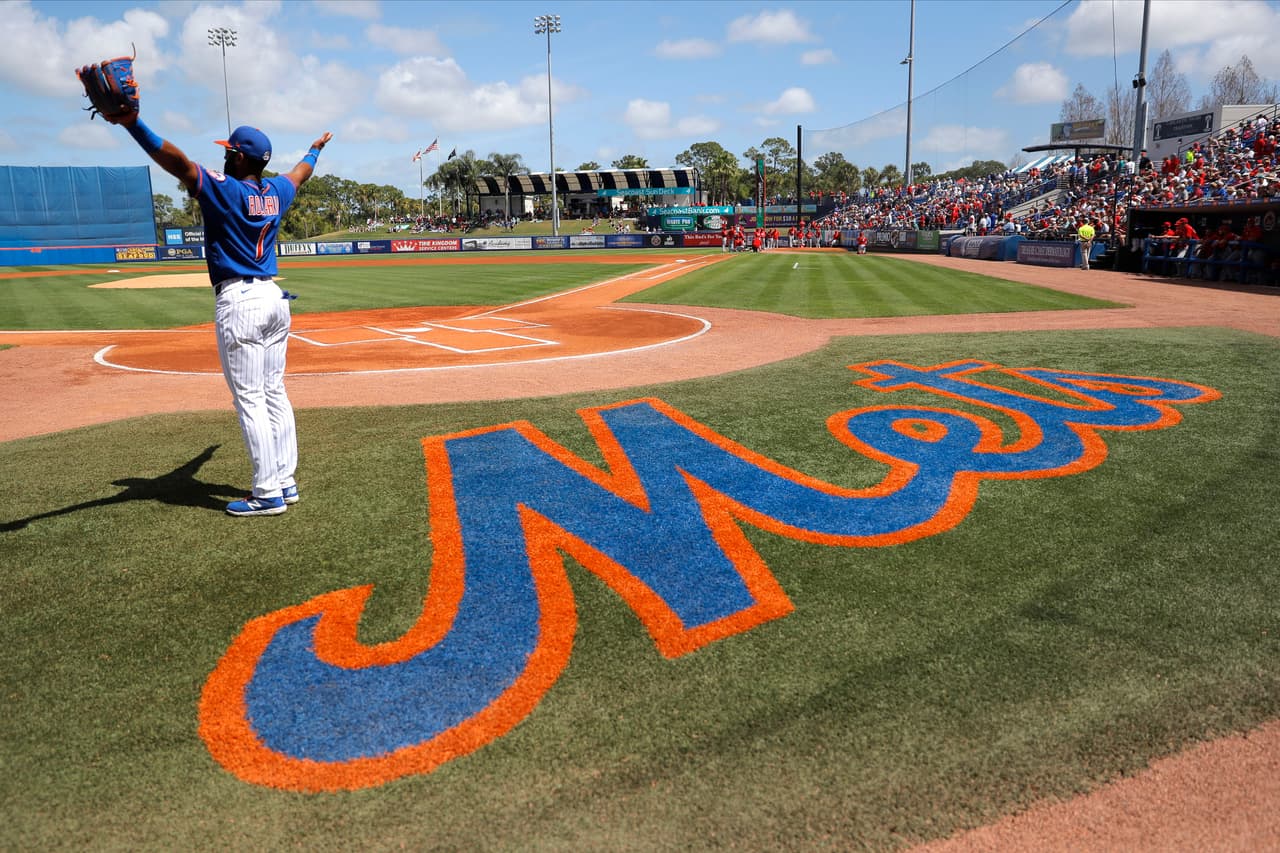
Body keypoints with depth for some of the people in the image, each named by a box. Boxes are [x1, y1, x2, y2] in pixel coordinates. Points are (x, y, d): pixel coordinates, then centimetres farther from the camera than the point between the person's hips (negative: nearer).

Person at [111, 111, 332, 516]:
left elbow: (176, 160, -25)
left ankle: (268, 494, -3)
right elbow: (300, 172, 32)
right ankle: (285, 482, 15)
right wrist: (315, 149, 52)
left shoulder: (223, 189, -9)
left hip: (239, 302, -8)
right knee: (274, 393, 11)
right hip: (274, 298, 8)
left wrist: (133, 124, -34)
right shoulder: (276, 192, 11)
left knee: (250, 399, -5)